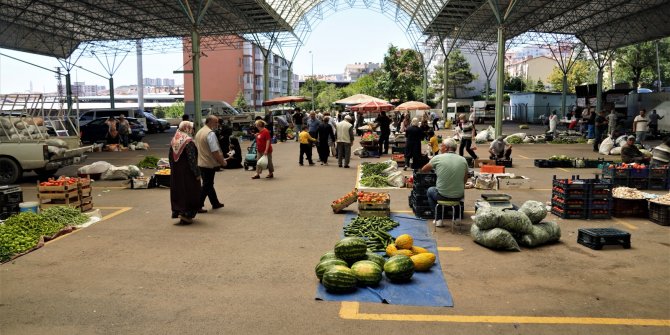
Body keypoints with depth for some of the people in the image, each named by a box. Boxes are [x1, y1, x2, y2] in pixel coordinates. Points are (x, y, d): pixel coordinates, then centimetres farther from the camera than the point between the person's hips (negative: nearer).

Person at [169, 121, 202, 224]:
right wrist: (197, 173, -15)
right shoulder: (188, 141, -16)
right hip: (187, 172, -7)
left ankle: (177, 211, 22)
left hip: (175, 173, 7)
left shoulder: (173, 140, 7)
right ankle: (186, 214, 0)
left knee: (178, 190, 16)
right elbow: (192, 159, -20)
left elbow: (170, 157, 13)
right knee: (189, 191, 1)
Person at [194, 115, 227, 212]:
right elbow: (215, 151, -23)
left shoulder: (199, 132, 12)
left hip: (200, 163, 10)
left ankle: (215, 203, 30)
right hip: (209, 164, -9)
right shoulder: (210, 133, -19)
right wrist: (222, 161, -11)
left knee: (209, 184, 18)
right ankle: (198, 206, 2)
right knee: (207, 185, 0)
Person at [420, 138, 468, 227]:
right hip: (458, 197, 3)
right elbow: (465, 180, 9)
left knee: (430, 190, 31)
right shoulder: (463, 160, -2)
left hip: (442, 196, -2)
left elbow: (423, 170, 6)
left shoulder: (438, 158, -9)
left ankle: (438, 219, 24)